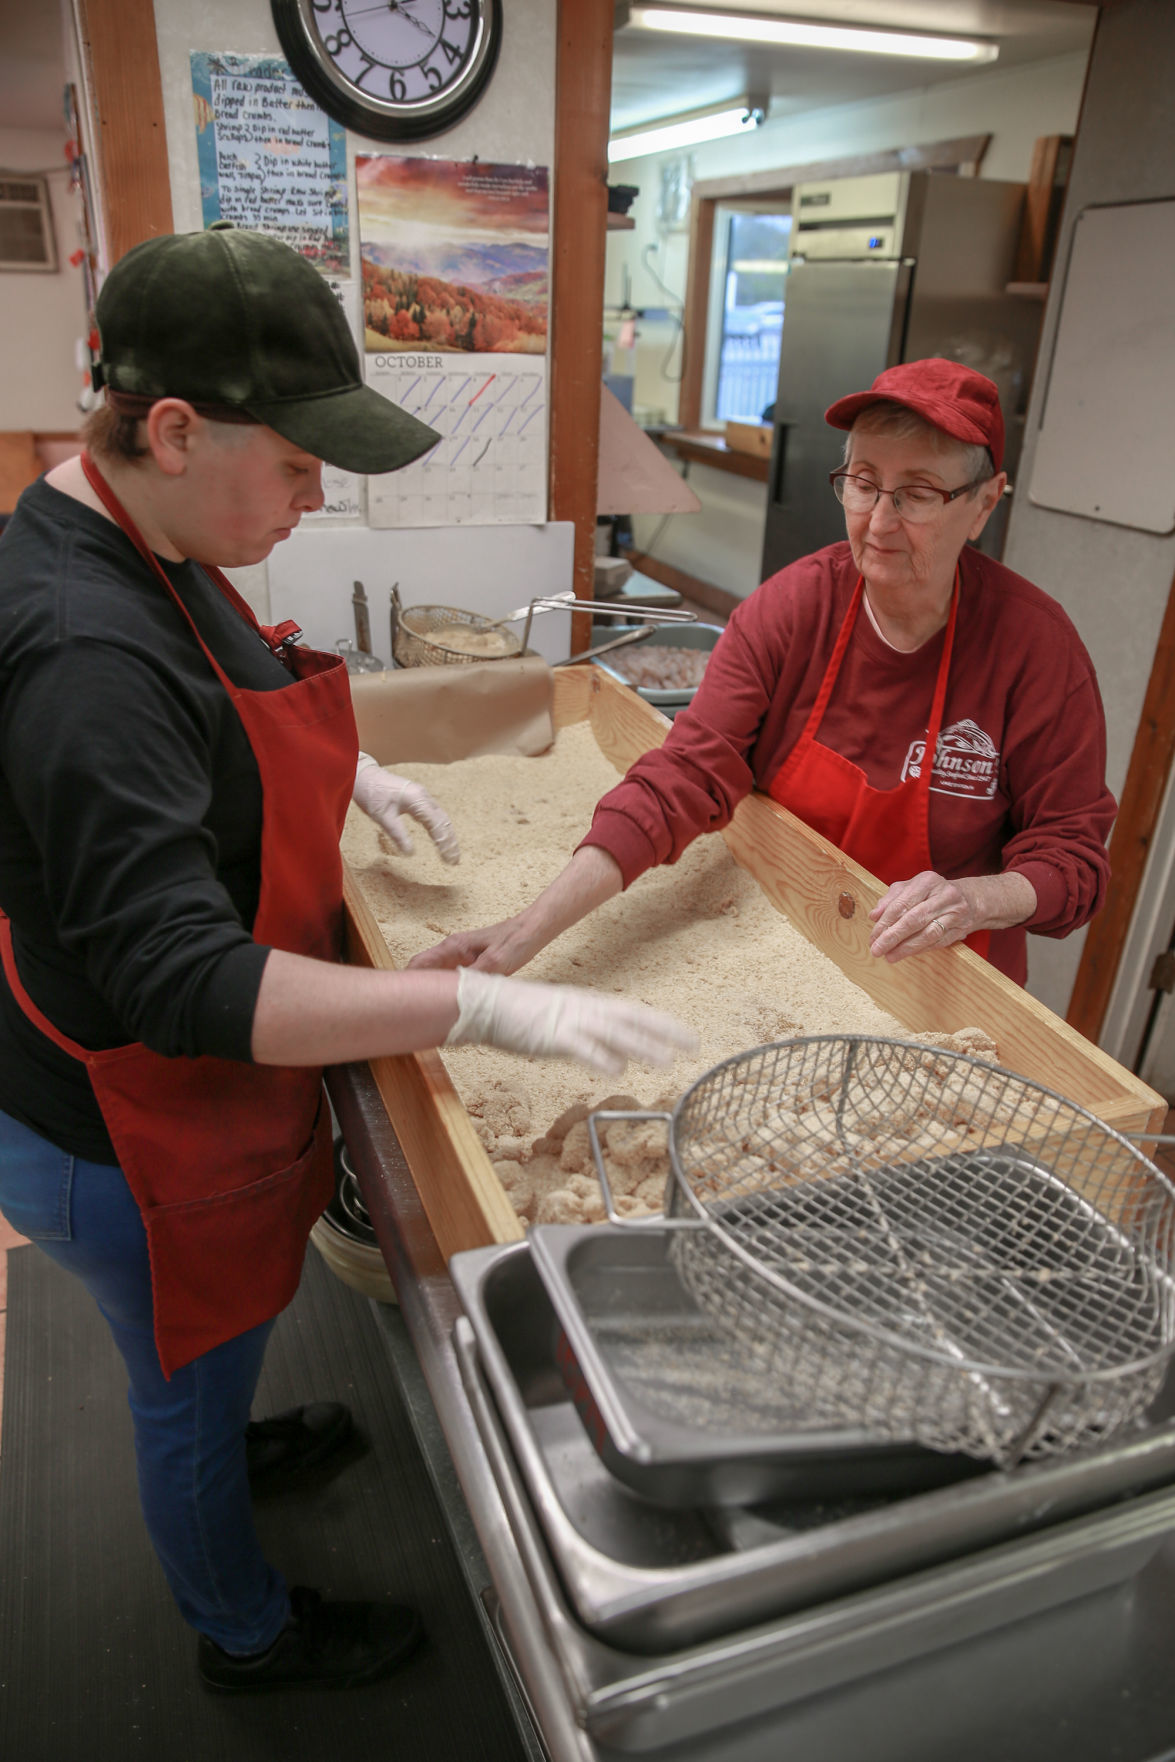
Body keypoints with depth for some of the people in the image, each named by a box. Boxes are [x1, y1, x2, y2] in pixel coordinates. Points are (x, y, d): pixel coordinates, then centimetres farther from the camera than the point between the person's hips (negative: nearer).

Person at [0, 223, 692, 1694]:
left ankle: (225, 1445, 66)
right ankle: (250, 1637, 49)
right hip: (130, 1151, -8)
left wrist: (346, 772, 7)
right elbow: (185, 980, -38)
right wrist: (483, 1008, -40)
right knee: (192, 1389, 20)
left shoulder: (148, 549, -3)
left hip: (171, 1093, 9)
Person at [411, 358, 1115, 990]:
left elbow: (1072, 851, -7)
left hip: (947, 982, 0)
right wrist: (534, 928, -32)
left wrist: (979, 899, -30)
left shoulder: (1035, 642, -15)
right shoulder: (791, 607, -12)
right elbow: (686, 776, -21)